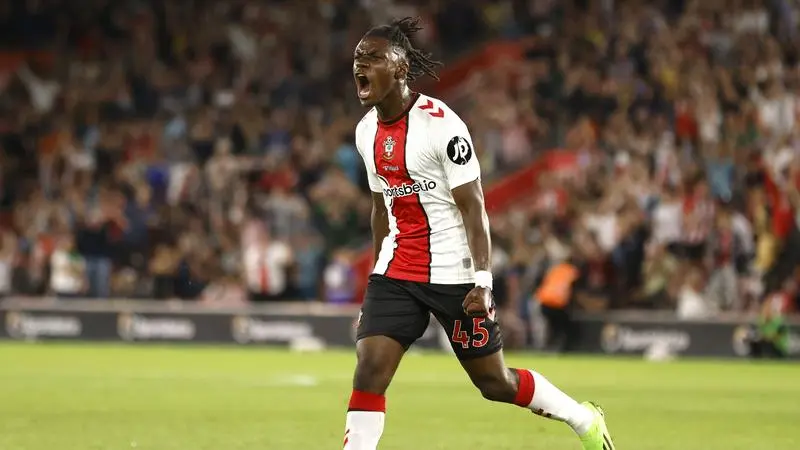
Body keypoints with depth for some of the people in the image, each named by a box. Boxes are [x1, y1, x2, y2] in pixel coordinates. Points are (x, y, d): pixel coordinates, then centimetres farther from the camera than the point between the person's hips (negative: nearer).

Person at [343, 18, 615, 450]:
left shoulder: (440, 123, -16)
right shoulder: (366, 131, 7)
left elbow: (472, 206, -16)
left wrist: (482, 281, -22)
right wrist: (379, 277, 22)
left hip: (454, 275, -6)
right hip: (395, 271, 6)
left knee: (494, 382, 5)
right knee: (369, 366, -11)